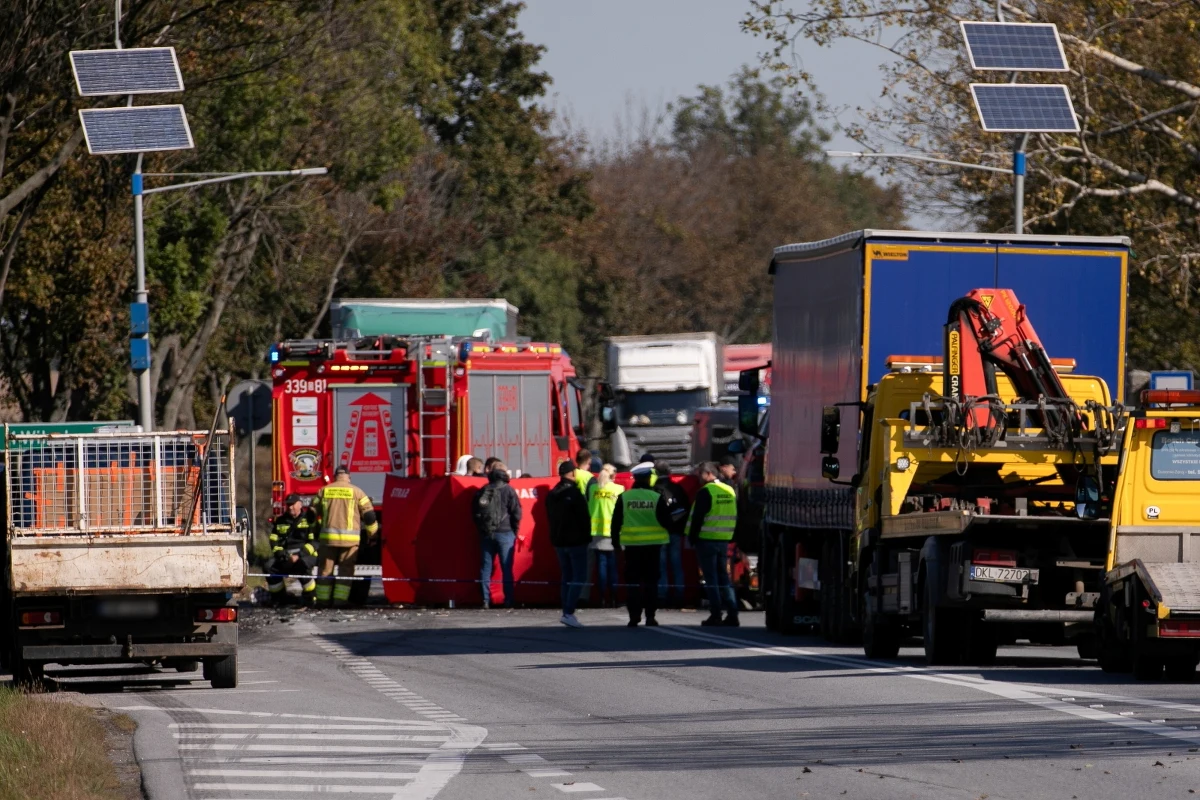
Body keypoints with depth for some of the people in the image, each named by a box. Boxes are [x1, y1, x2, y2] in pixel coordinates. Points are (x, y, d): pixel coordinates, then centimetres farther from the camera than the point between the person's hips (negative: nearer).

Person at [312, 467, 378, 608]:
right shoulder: (356, 492, 1)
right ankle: (340, 600, -2)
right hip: (350, 538, -1)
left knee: (325, 569, 8)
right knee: (346, 569, 4)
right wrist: (372, 532, 16)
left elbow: (312, 512, 12)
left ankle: (322, 600, 8)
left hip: (328, 537, 1)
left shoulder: (324, 491, 7)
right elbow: (368, 514, 2)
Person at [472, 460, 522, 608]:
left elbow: (475, 512, 9)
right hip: (505, 533, -3)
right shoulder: (508, 490, -7)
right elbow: (516, 512, -8)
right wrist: (515, 531, 4)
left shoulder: (482, 491, 5)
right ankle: (508, 600, -2)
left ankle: (486, 600, 3)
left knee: (486, 567, 7)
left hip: (486, 534, 3)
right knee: (506, 568, 0)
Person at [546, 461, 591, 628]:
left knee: (567, 577, 14)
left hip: (558, 541, 7)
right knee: (579, 577, -5)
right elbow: (584, 518, -14)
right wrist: (587, 537, -2)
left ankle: (566, 612, 11)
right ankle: (568, 613, -17)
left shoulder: (551, 496, 7)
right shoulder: (575, 494, -15)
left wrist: (556, 536, 18)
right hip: (576, 541, -7)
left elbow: (550, 518, 13)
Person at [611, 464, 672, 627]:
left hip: (632, 545, 1)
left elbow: (616, 522, 0)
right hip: (653, 545, -1)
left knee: (633, 581, 6)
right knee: (651, 581, 5)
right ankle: (650, 616, 3)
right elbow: (665, 520, -6)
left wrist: (616, 540, 10)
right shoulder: (657, 497, -7)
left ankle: (634, 616, 1)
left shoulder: (624, 497, -2)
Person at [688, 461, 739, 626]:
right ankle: (732, 614, 5)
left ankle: (715, 615, -3)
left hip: (706, 540, -7)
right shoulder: (730, 491, 10)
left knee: (711, 578, -2)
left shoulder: (705, 492, -12)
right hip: (724, 540, 7)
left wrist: (692, 537, -7)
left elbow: (697, 518, -15)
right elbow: (734, 518, 15)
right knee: (723, 577, 11)